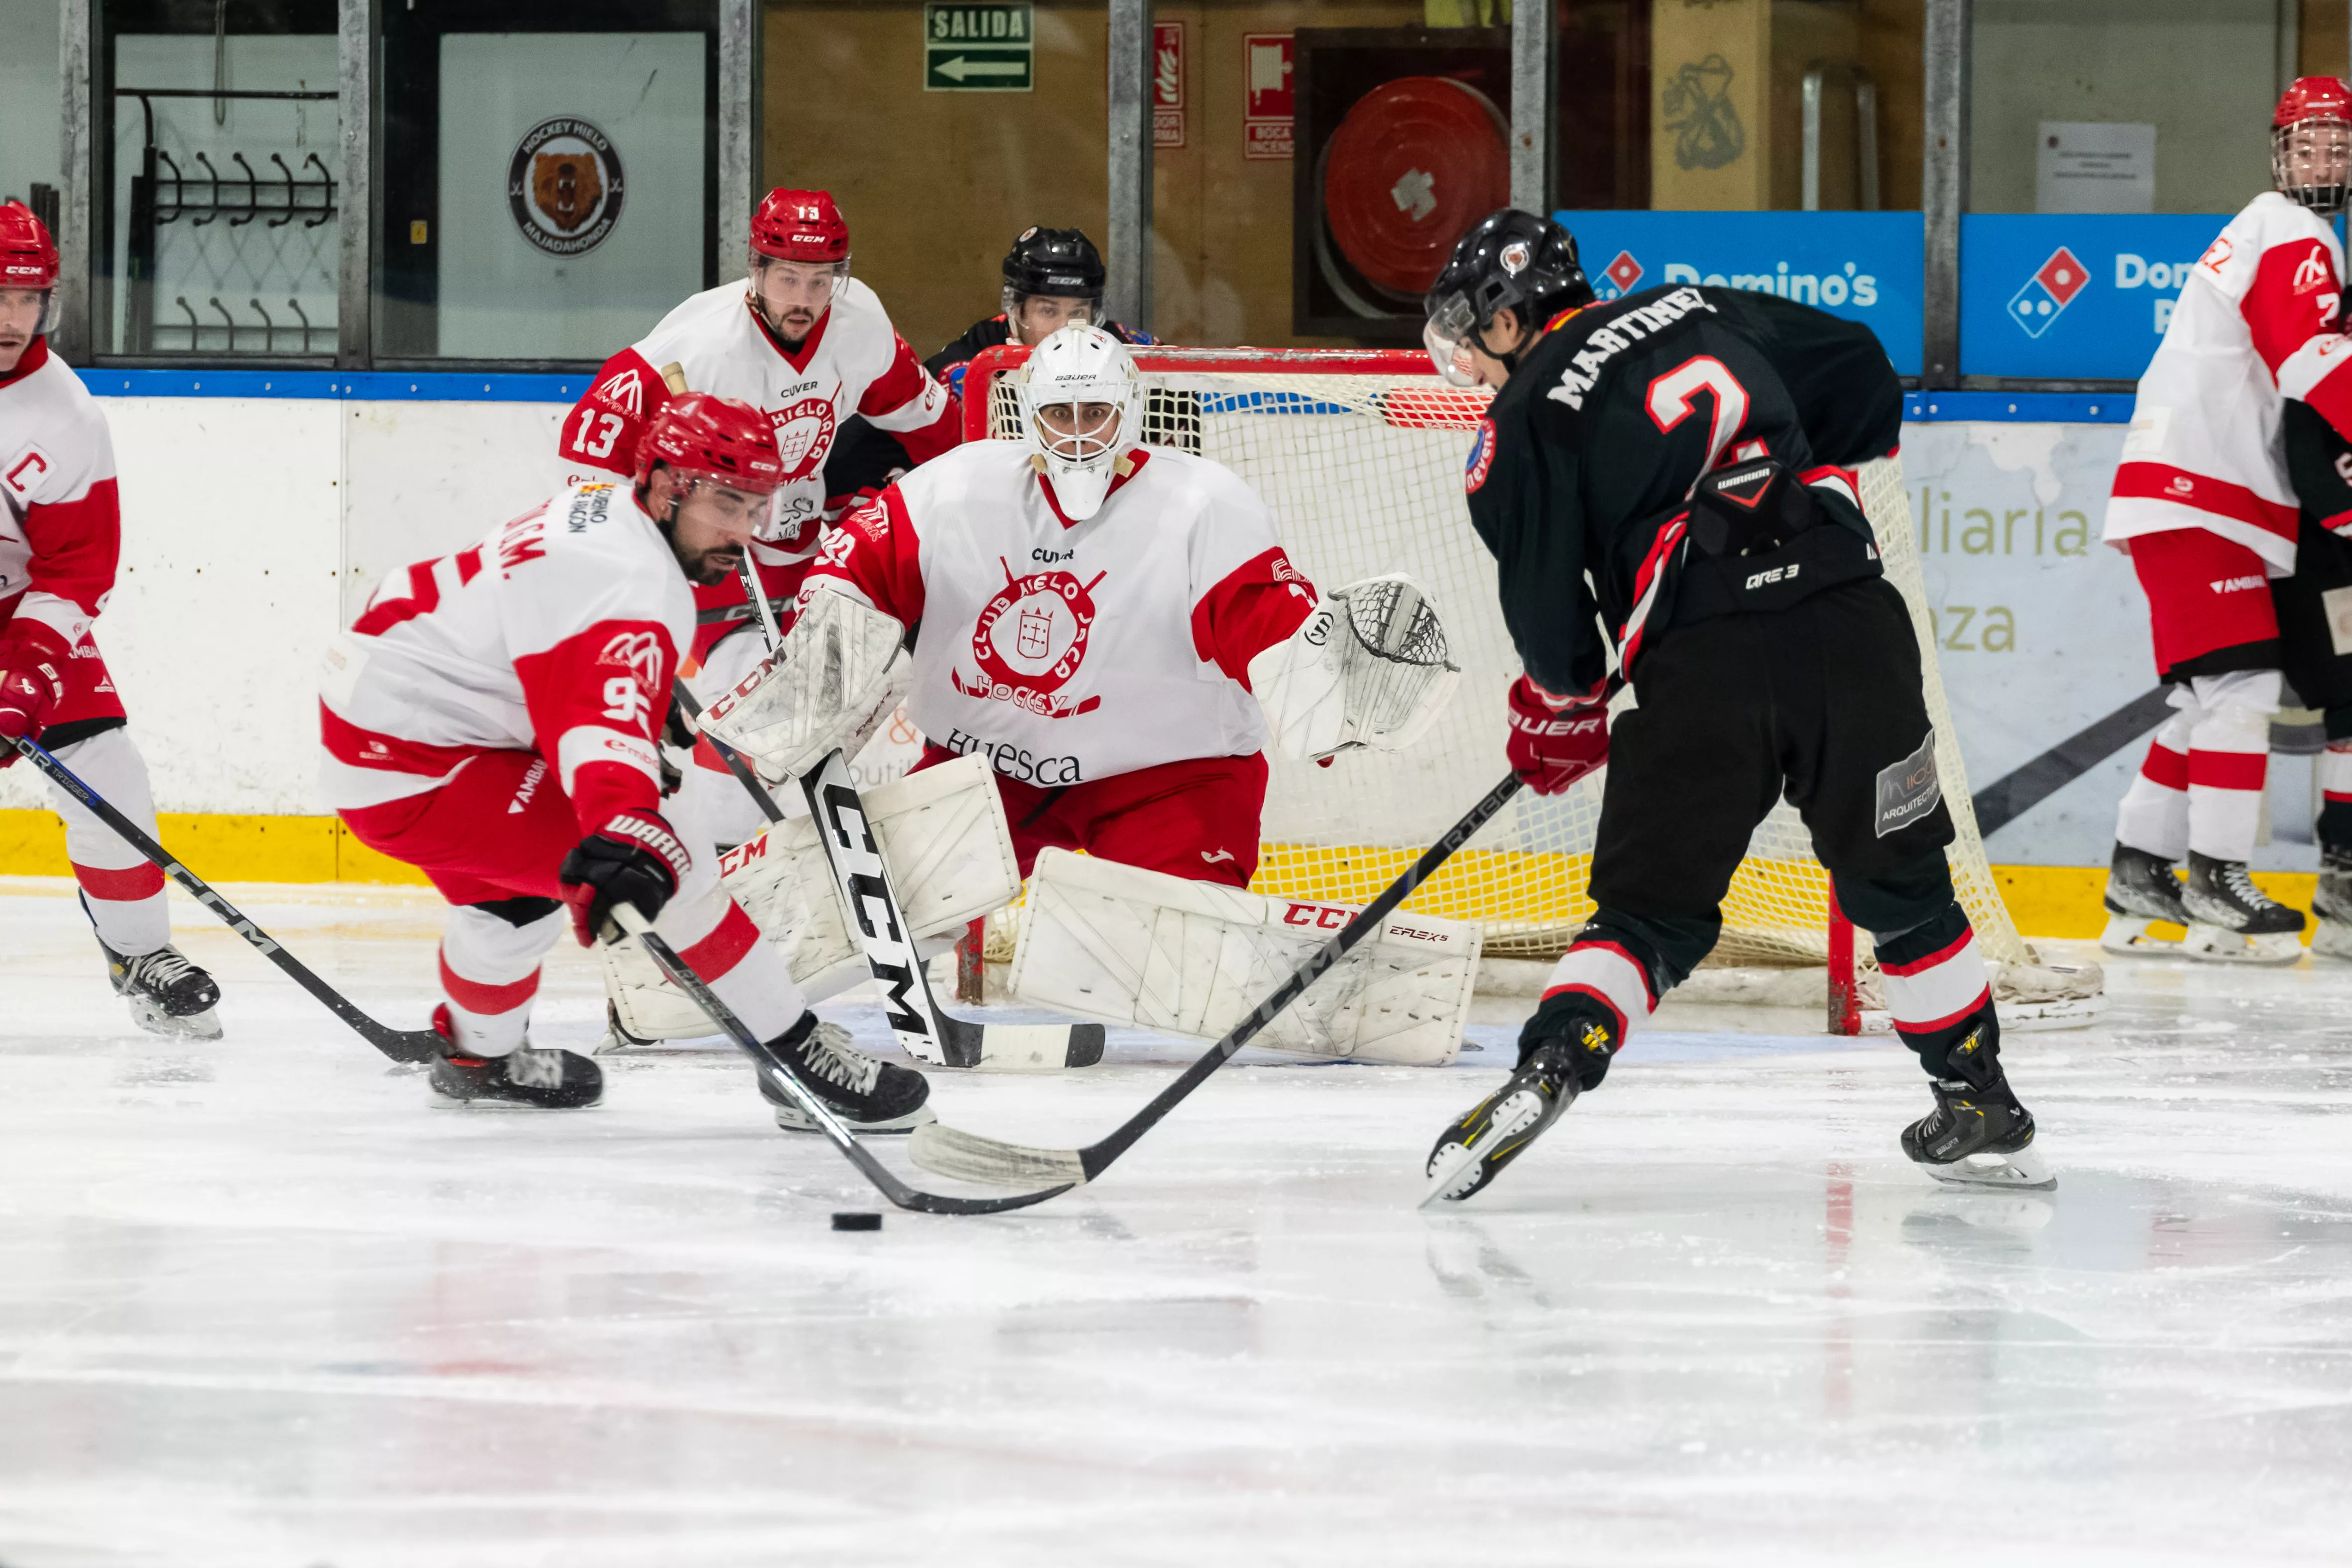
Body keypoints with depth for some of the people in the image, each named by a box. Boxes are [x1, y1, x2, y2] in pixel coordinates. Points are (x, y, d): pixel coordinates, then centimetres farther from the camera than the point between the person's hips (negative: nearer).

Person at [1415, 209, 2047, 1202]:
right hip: (1850, 619, 3)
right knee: (1900, 880, 17)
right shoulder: (1701, 312, 19)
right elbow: (1860, 370, 23)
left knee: (1654, 910, 8)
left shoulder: (1522, 427, 7)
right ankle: (1982, 1109, 21)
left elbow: (1546, 607, 6)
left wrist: (1558, 720, 24)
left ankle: (1543, 1073, -11)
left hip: (1705, 666, -3)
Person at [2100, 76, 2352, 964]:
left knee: (2211, 697, 13)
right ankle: (2215, 888, -15)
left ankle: (2138, 878, 17)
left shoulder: (2272, 234, 23)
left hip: (2194, 494, 11)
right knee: (2240, 684, -14)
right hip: (2195, 493, -11)